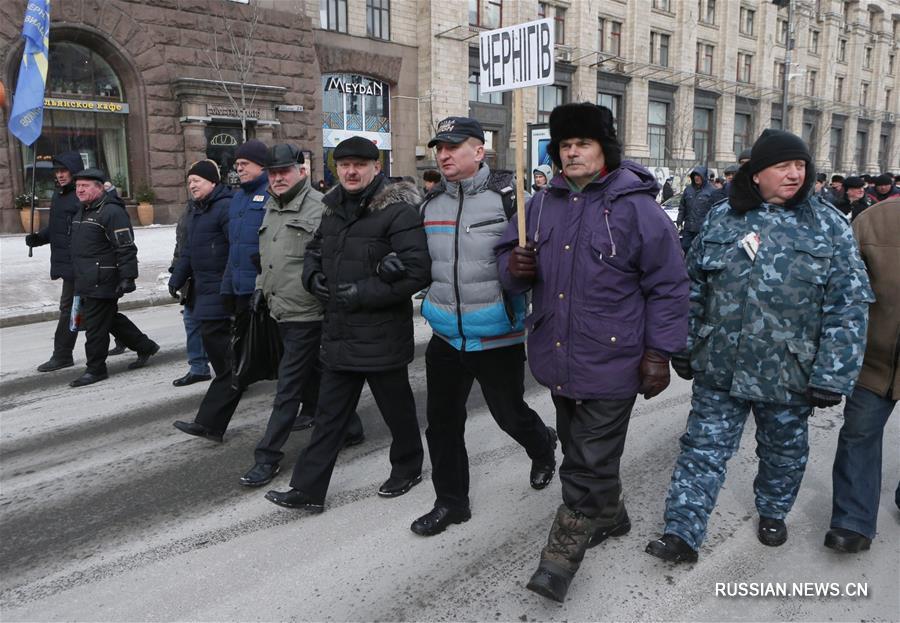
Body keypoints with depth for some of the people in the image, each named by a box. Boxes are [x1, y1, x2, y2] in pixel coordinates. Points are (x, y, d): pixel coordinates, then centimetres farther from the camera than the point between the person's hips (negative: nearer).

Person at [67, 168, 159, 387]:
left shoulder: (112, 212, -14)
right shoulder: (83, 211, 18)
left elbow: (126, 248, -19)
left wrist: (128, 277, -24)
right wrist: (78, 279, 29)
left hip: (102, 283, -10)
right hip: (86, 282, 10)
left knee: (95, 324, -4)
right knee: (112, 319, 18)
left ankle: (95, 369, 7)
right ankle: (145, 347, 30)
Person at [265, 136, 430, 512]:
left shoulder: (398, 211, -14)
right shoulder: (333, 210, 11)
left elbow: (417, 271, -22)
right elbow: (314, 250, 27)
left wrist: (361, 293, -20)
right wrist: (313, 277, 4)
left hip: (382, 336, -7)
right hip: (339, 334, 7)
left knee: (397, 409, 13)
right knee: (329, 415, 12)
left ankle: (407, 468, 37)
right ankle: (307, 490, 20)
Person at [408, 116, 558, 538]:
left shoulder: (507, 196, -11)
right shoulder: (431, 206, 7)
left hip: (498, 337, -5)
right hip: (446, 335, 5)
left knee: (508, 412, 10)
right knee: (442, 421, 10)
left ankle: (542, 446, 45)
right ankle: (450, 502, 27)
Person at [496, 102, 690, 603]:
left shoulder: (635, 206, -10)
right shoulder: (543, 204, 7)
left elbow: (668, 284, -8)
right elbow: (509, 254, 15)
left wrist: (659, 351, -10)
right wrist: (514, 266, -10)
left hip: (610, 361, -6)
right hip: (558, 357, 7)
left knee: (590, 463, 1)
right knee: (581, 450, 22)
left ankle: (562, 557, 14)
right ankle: (610, 515, 46)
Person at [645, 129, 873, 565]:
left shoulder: (828, 226, -5)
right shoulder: (722, 219, 0)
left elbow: (848, 306, -7)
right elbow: (693, 288, 6)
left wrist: (833, 377, -11)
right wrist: (683, 348, 6)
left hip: (788, 373, 0)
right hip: (719, 366, 1)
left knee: (783, 451, 19)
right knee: (703, 448, 4)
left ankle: (773, 513, 45)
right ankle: (682, 533, 13)